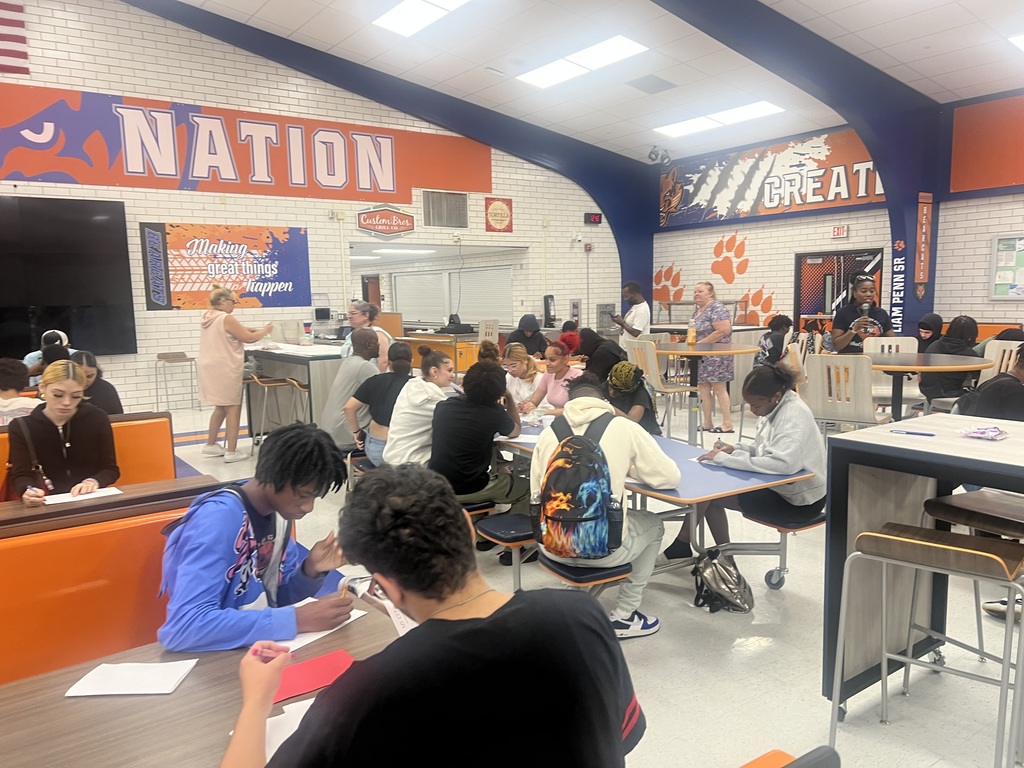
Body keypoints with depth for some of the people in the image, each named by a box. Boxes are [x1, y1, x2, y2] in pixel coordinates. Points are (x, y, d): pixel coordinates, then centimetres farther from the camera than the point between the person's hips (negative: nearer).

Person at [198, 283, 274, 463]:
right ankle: (231, 452, -1)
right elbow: (248, 338, -12)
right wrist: (265, 331, 4)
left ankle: (210, 445, 28)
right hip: (225, 369, -9)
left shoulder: (207, 318, 10)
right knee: (233, 408, -2)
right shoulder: (227, 319, -17)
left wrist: (255, 329, 11)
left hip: (211, 368, 9)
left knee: (221, 407, 21)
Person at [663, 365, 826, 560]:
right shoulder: (777, 408, 3)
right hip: (781, 486, 9)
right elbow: (765, 449, 14)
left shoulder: (794, 415, -24)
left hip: (800, 501, -9)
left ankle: (681, 549, 13)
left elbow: (783, 463, -36)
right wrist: (734, 449, -6)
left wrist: (725, 459, -31)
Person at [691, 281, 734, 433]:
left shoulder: (717, 308, -11)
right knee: (703, 388, 7)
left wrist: (700, 343, -19)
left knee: (719, 388, -7)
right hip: (701, 357, 9)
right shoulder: (697, 309, 16)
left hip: (716, 356, -8)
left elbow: (724, 330, -21)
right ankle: (707, 423, 12)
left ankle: (727, 424, -2)